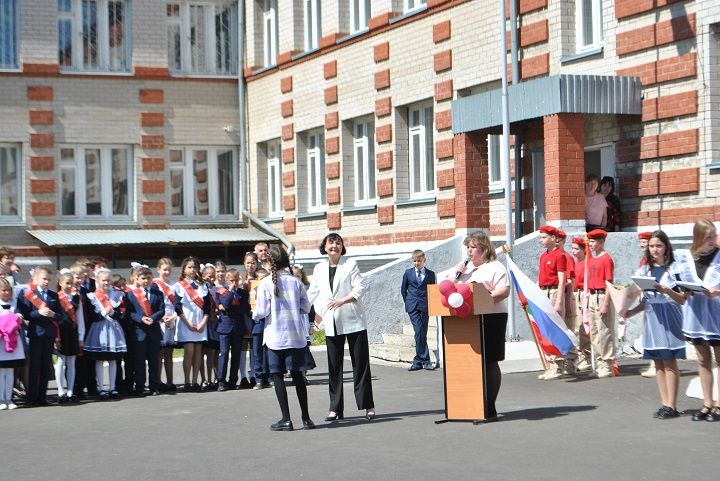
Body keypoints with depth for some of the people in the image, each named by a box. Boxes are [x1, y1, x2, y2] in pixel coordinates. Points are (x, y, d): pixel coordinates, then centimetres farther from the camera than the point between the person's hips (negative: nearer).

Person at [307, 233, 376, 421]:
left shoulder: (350, 264, -1)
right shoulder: (319, 269, 11)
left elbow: (360, 287, -8)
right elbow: (312, 293, 17)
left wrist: (343, 300, -21)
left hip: (353, 320, -4)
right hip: (332, 323, 4)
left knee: (360, 363, -1)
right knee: (334, 366, 5)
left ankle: (368, 406, 3)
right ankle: (335, 408, 11)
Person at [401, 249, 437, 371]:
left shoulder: (430, 274, 7)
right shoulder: (408, 273, 9)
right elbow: (403, 289, 15)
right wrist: (408, 302, 9)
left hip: (425, 306, 1)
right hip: (413, 307, -1)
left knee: (422, 333, 2)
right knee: (419, 332, -12)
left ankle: (418, 361, 9)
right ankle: (425, 360, -9)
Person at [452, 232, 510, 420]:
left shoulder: (495, 267, 1)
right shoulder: (465, 268, 22)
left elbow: (504, 291, -10)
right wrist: (456, 275, 5)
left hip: (491, 318, -6)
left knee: (489, 362, -4)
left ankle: (490, 407, -1)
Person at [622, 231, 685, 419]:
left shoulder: (673, 269, -3)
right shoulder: (644, 270, 12)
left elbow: (682, 299, -6)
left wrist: (667, 290, -22)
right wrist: (631, 312, -1)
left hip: (669, 318, -5)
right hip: (652, 317, 5)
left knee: (669, 362, -6)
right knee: (658, 363, 6)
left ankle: (672, 406, -4)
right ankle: (665, 404, 11)